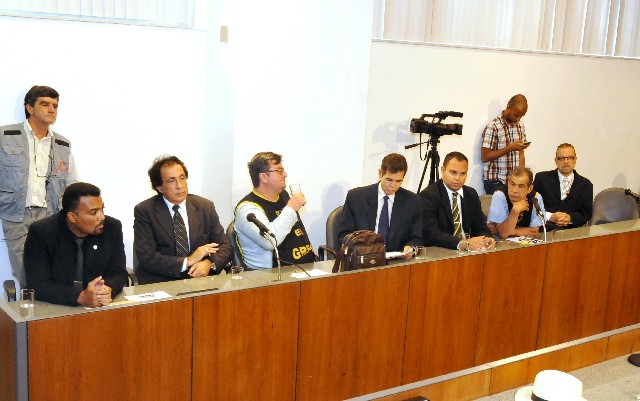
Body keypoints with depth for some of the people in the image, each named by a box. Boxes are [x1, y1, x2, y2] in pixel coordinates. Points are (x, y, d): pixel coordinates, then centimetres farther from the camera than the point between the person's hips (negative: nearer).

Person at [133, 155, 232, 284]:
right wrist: (188, 261, -17)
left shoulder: (205, 207, 7)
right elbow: (146, 257, -11)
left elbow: (225, 246, 8)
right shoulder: (144, 211, -3)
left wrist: (209, 263, -14)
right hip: (160, 284, 0)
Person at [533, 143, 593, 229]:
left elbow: (587, 212, 11)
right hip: (545, 228, -3)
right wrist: (550, 216, -14)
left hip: (572, 229, 3)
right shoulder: (542, 178, 11)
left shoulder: (586, 184, 16)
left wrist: (570, 218, -10)